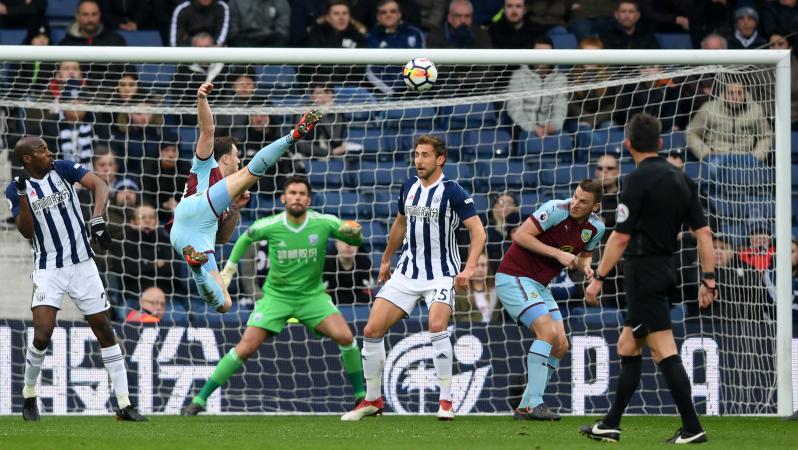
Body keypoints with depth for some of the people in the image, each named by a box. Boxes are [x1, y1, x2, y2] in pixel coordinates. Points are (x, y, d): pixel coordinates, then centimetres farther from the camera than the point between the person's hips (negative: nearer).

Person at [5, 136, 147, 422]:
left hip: (82, 264, 2)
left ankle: (124, 406, 6)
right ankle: (29, 396, 8)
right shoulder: (16, 189, -3)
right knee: (42, 335, -16)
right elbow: (26, 232, -10)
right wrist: (22, 194, -21)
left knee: (104, 329, 2)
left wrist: (97, 220, -27)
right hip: (48, 268, -2)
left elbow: (99, 186, -12)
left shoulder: (63, 169, -1)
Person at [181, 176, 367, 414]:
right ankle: (199, 400, -1)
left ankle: (361, 395, -4)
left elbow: (356, 240, 0)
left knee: (345, 336, -22)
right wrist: (229, 268, 8)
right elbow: (245, 239, 10)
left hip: (312, 294, 1)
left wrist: (354, 232, -24)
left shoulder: (324, 223, -13)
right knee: (246, 348, -12)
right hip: (276, 295, -1)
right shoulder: (269, 226, -12)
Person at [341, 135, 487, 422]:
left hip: (441, 274, -6)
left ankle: (446, 401, -19)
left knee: (437, 325, -30)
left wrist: (469, 268, -26)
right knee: (372, 330, -1)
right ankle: (373, 400, 15)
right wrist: (386, 260, 29)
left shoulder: (451, 191, -12)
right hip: (407, 273, 6)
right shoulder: (409, 188, 6)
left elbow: (478, 231, -14)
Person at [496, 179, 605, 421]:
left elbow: (584, 255, 19)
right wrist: (558, 254, -23)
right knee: (547, 330, -22)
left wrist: (585, 266, -5)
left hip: (540, 286, 8)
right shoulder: (556, 210, -20)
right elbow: (521, 235, -21)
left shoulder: (596, 227, 2)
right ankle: (532, 404, -23)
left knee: (560, 345, 2)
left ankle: (527, 405, 9)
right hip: (514, 278, -8)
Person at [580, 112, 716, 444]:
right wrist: (708, 279, 10)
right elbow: (703, 232, 7)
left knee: (664, 352, -9)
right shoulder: (681, 180, 10)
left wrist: (598, 278, -8)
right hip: (665, 271, 8)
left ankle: (692, 428, -12)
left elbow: (621, 237, -15)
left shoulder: (638, 180, -13)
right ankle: (610, 426, 20)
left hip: (644, 273, -8)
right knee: (627, 348, 16)